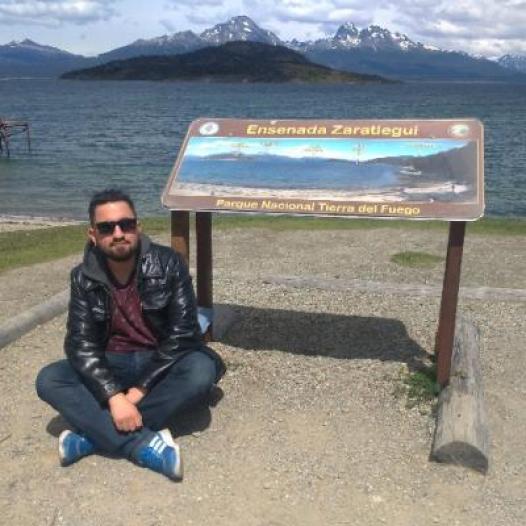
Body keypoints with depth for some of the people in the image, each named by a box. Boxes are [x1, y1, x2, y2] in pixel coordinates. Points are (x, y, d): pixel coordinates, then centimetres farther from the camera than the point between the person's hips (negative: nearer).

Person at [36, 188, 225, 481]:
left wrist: (140, 389, -23)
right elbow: (81, 344, -15)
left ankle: (93, 434, -28)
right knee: (49, 380, -23)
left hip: (161, 365, -2)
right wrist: (114, 396, -31)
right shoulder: (84, 278, -7)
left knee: (201, 371, -34)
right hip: (112, 367, 2)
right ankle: (144, 444, -32)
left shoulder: (169, 265, -14)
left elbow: (181, 334, -18)